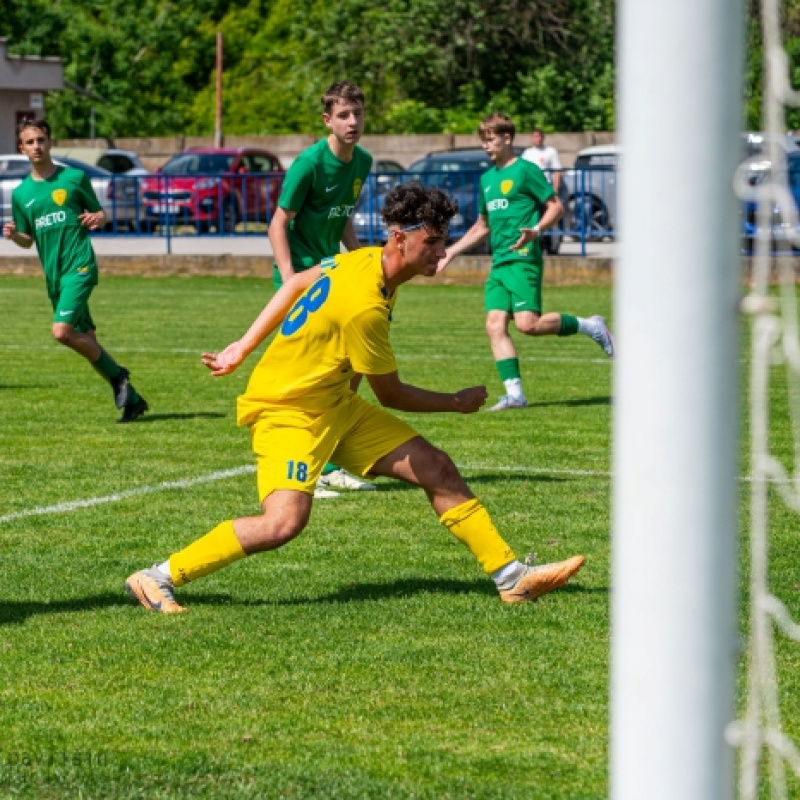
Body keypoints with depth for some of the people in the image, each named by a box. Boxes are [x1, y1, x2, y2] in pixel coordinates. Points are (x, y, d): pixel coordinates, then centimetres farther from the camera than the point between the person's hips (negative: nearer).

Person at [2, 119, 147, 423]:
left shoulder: (74, 178, 0)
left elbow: (100, 214, 8)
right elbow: (27, 239, 17)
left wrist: (97, 218, -15)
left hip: (80, 265, -5)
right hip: (53, 274, 5)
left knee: (62, 331, -22)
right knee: (85, 340, 7)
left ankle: (117, 375, -2)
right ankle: (131, 398, 18)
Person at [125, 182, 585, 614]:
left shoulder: (367, 261, 1)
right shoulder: (365, 307, -27)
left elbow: (297, 284, 15)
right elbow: (390, 394, -14)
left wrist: (244, 348, 19)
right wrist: (458, 403, 2)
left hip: (334, 405, 10)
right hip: (288, 411, -10)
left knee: (438, 469, 3)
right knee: (284, 522, -28)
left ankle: (512, 577, 10)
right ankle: (158, 579, -15)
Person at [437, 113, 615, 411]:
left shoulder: (525, 170, -3)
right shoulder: (487, 179, 20)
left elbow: (556, 207, -5)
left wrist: (536, 230, -23)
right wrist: (451, 252, 26)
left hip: (523, 259, -8)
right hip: (498, 263, 8)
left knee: (527, 324, -19)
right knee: (495, 325, -5)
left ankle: (590, 326, 1)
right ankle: (514, 394, -6)